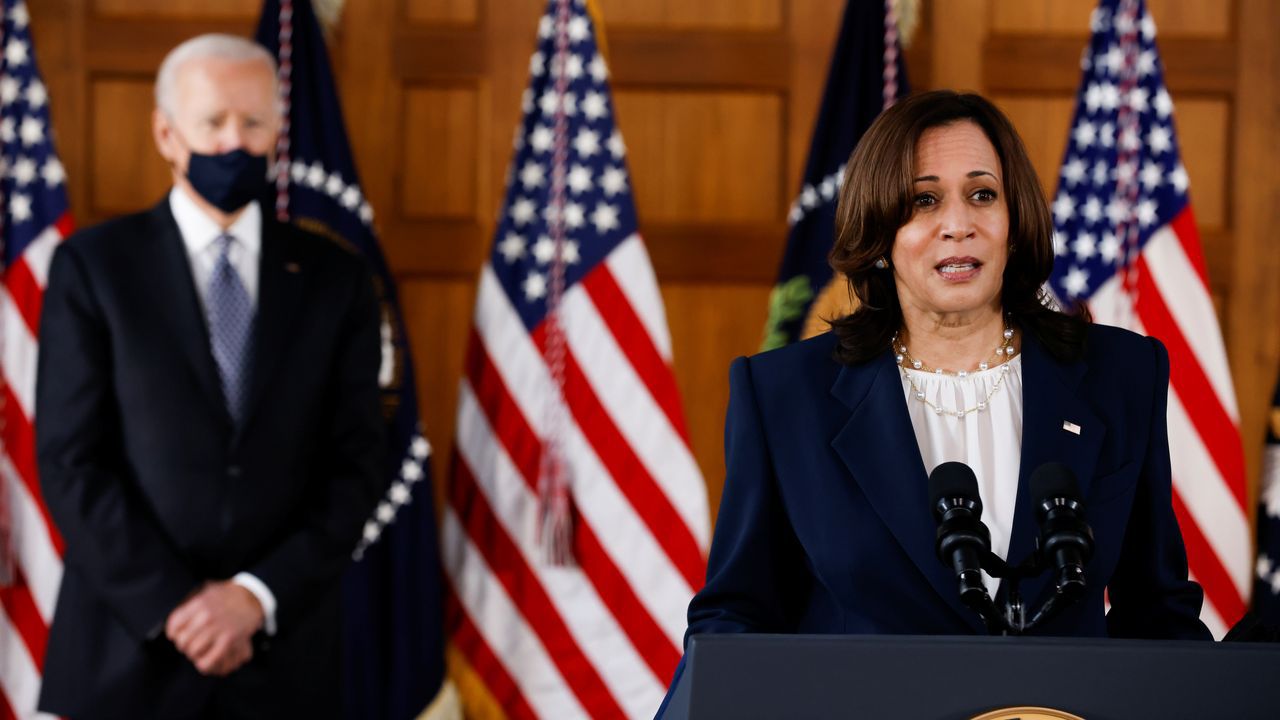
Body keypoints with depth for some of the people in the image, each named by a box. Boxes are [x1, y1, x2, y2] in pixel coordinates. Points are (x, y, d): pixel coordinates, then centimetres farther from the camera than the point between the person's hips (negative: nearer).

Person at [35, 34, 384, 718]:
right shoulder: (93, 265, 1)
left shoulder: (334, 277, 6)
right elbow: (69, 461, -5)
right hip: (128, 646, -2)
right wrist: (171, 604, -12)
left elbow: (355, 464, 2)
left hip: (283, 652, 2)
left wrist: (259, 595, -10)